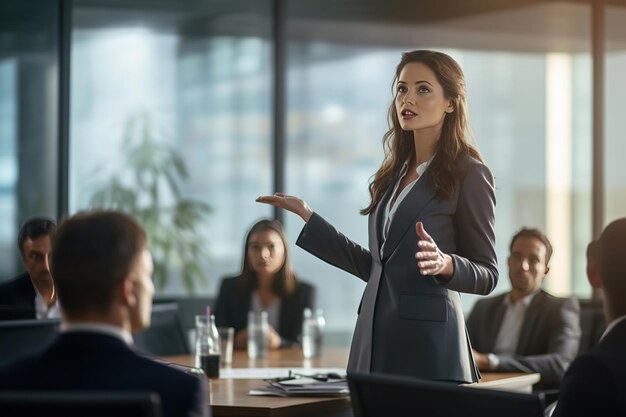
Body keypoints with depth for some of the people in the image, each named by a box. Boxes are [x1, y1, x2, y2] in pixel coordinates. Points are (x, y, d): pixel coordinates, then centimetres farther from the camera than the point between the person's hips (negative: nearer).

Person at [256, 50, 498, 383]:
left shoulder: (468, 174, -5)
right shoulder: (395, 173, 14)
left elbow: (487, 275, -5)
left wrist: (444, 263, -25)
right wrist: (309, 218, 18)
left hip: (427, 344, -6)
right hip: (375, 339, 6)